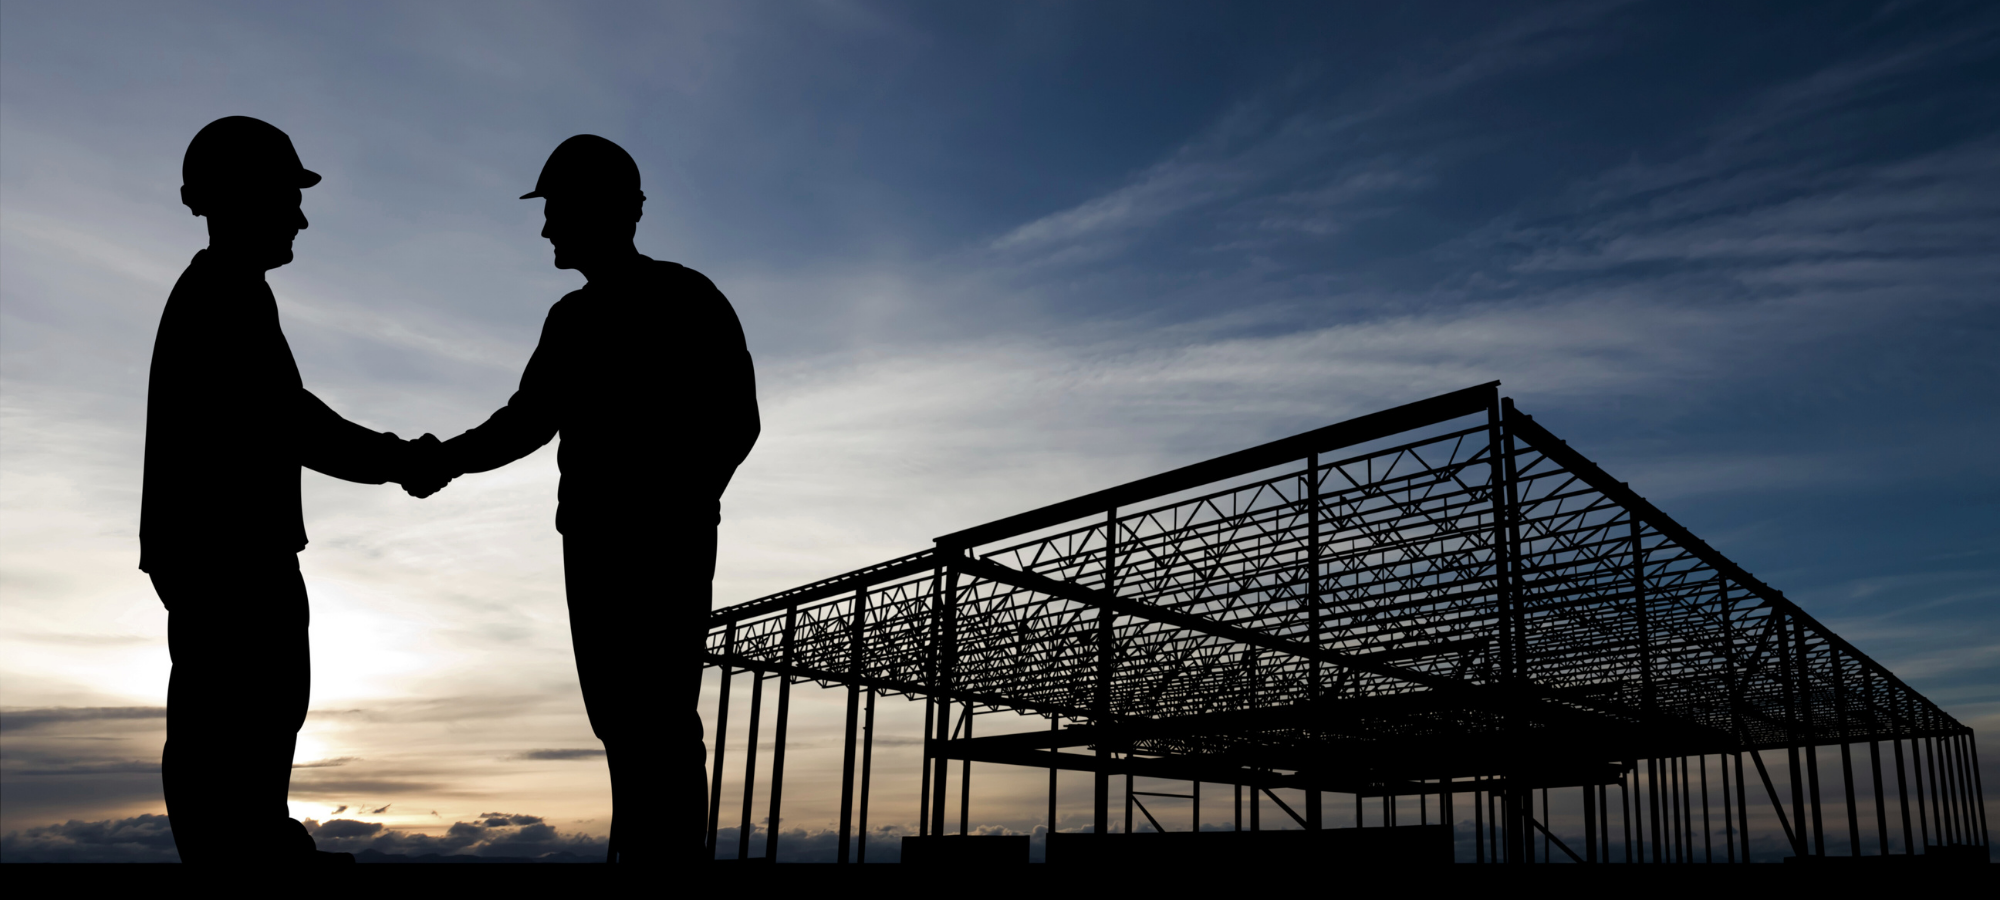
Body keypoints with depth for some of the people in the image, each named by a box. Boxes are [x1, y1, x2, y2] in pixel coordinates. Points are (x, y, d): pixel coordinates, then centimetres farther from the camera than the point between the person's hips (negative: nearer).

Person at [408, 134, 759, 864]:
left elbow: (732, 421, -9)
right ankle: (637, 851, 11)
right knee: (620, 719, 6)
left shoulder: (686, 300, -4)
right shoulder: (573, 320, 17)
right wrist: (448, 459, 0)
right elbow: (529, 420, 17)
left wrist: (676, 515, -18)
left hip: (665, 544, -7)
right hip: (592, 541, 7)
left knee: (657, 719, -12)